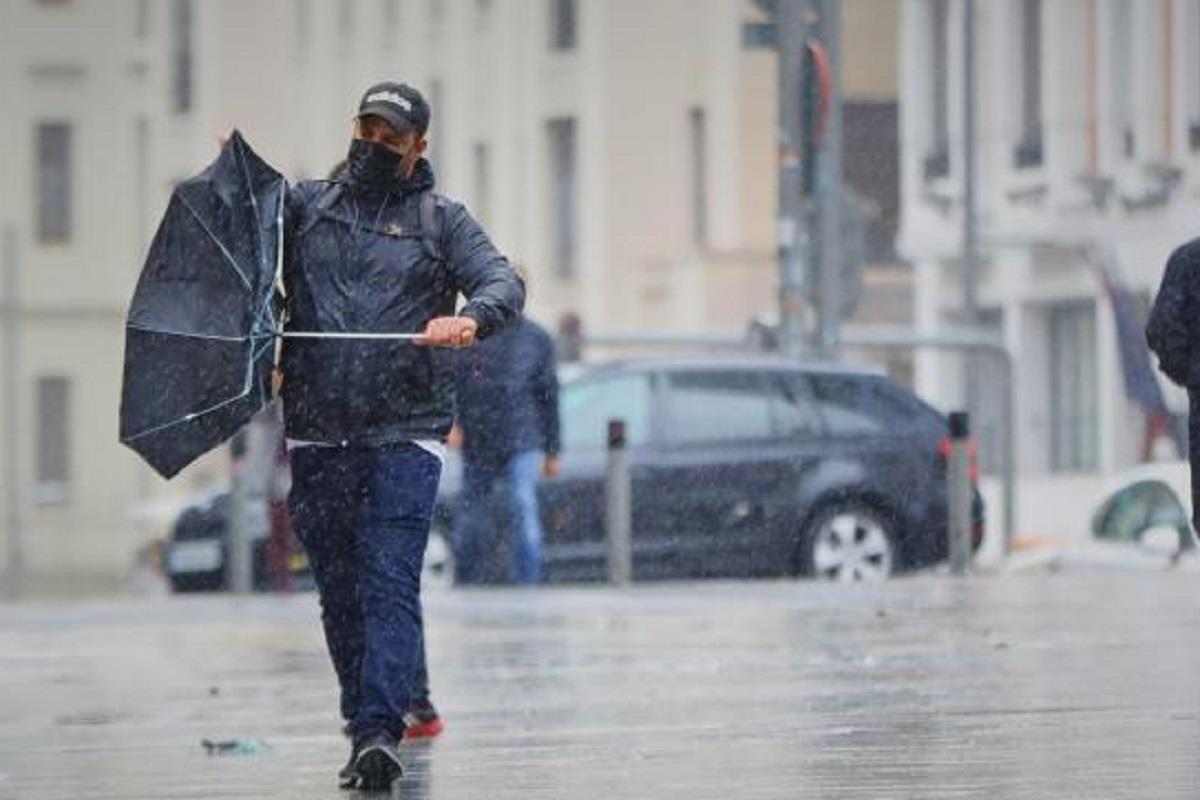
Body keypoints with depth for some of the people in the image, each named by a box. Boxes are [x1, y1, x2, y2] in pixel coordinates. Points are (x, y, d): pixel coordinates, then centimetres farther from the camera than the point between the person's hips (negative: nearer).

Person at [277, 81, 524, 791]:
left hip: (405, 433, -3)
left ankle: (380, 731, -21)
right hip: (318, 435, 3)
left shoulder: (442, 220, 10)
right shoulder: (307, 207, 16)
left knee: (390, 584, -13)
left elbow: (504, 283, -2)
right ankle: (364, 725, 15)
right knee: (338, 590, 6)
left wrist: (471, 318, -25)